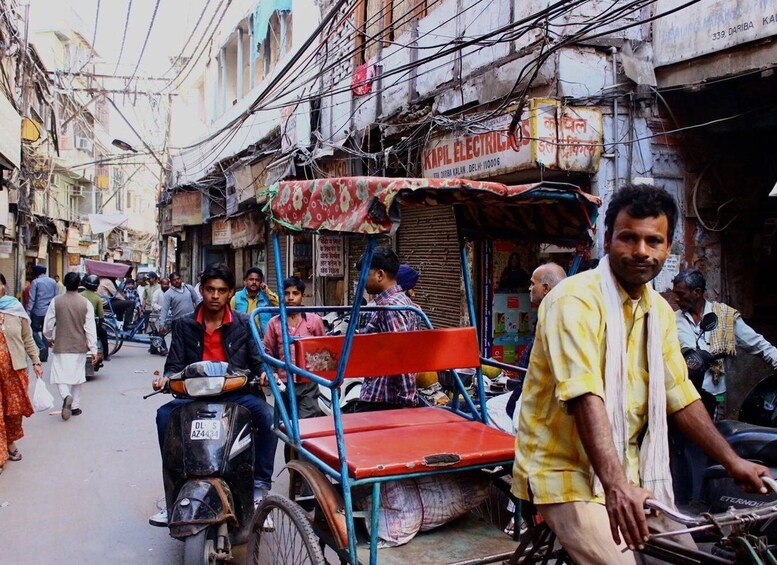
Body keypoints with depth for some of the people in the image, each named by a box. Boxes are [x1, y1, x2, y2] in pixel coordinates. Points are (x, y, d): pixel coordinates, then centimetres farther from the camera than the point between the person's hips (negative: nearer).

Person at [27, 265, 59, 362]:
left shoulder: (36, 282, -6)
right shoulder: (53, 282, 8)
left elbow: (32, 299, -10)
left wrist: (28, 313, -8)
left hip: (38, 311, -4)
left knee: (35, 330, 11)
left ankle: (42, 347, -11)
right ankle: (44, 355, 12)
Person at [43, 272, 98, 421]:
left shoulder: (56, 301, -6)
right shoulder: (86, 303, -7)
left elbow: (48, 325, 0)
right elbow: (90, 328, -8)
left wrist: (49, 338, 21)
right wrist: (93, 350, -3)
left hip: (61, 346, -1)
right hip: (79, 347, 1)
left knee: (60, 375, 4)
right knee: (77, 375, 14)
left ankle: (66, 396, -25)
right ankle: (75, 407, 19)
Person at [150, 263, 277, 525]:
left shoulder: (244, 324, 7)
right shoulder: (184, 325, 10)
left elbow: (257, 361, 5)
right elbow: (175, 364, 7)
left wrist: (264, 374, -17)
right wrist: (166, 377, -16)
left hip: (238, 394, -1)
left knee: (268, 416, -30)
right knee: (165, 414, -26)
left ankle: (261, 486, -16)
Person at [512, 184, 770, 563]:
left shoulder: (660, 311, 7)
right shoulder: (575, 300, -18)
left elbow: (680, 395, 12)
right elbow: (585, 397, -28)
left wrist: (732, 461, 9)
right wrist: (615, 486, -36)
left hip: (629, 470, 7)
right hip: (568, 471, -7)